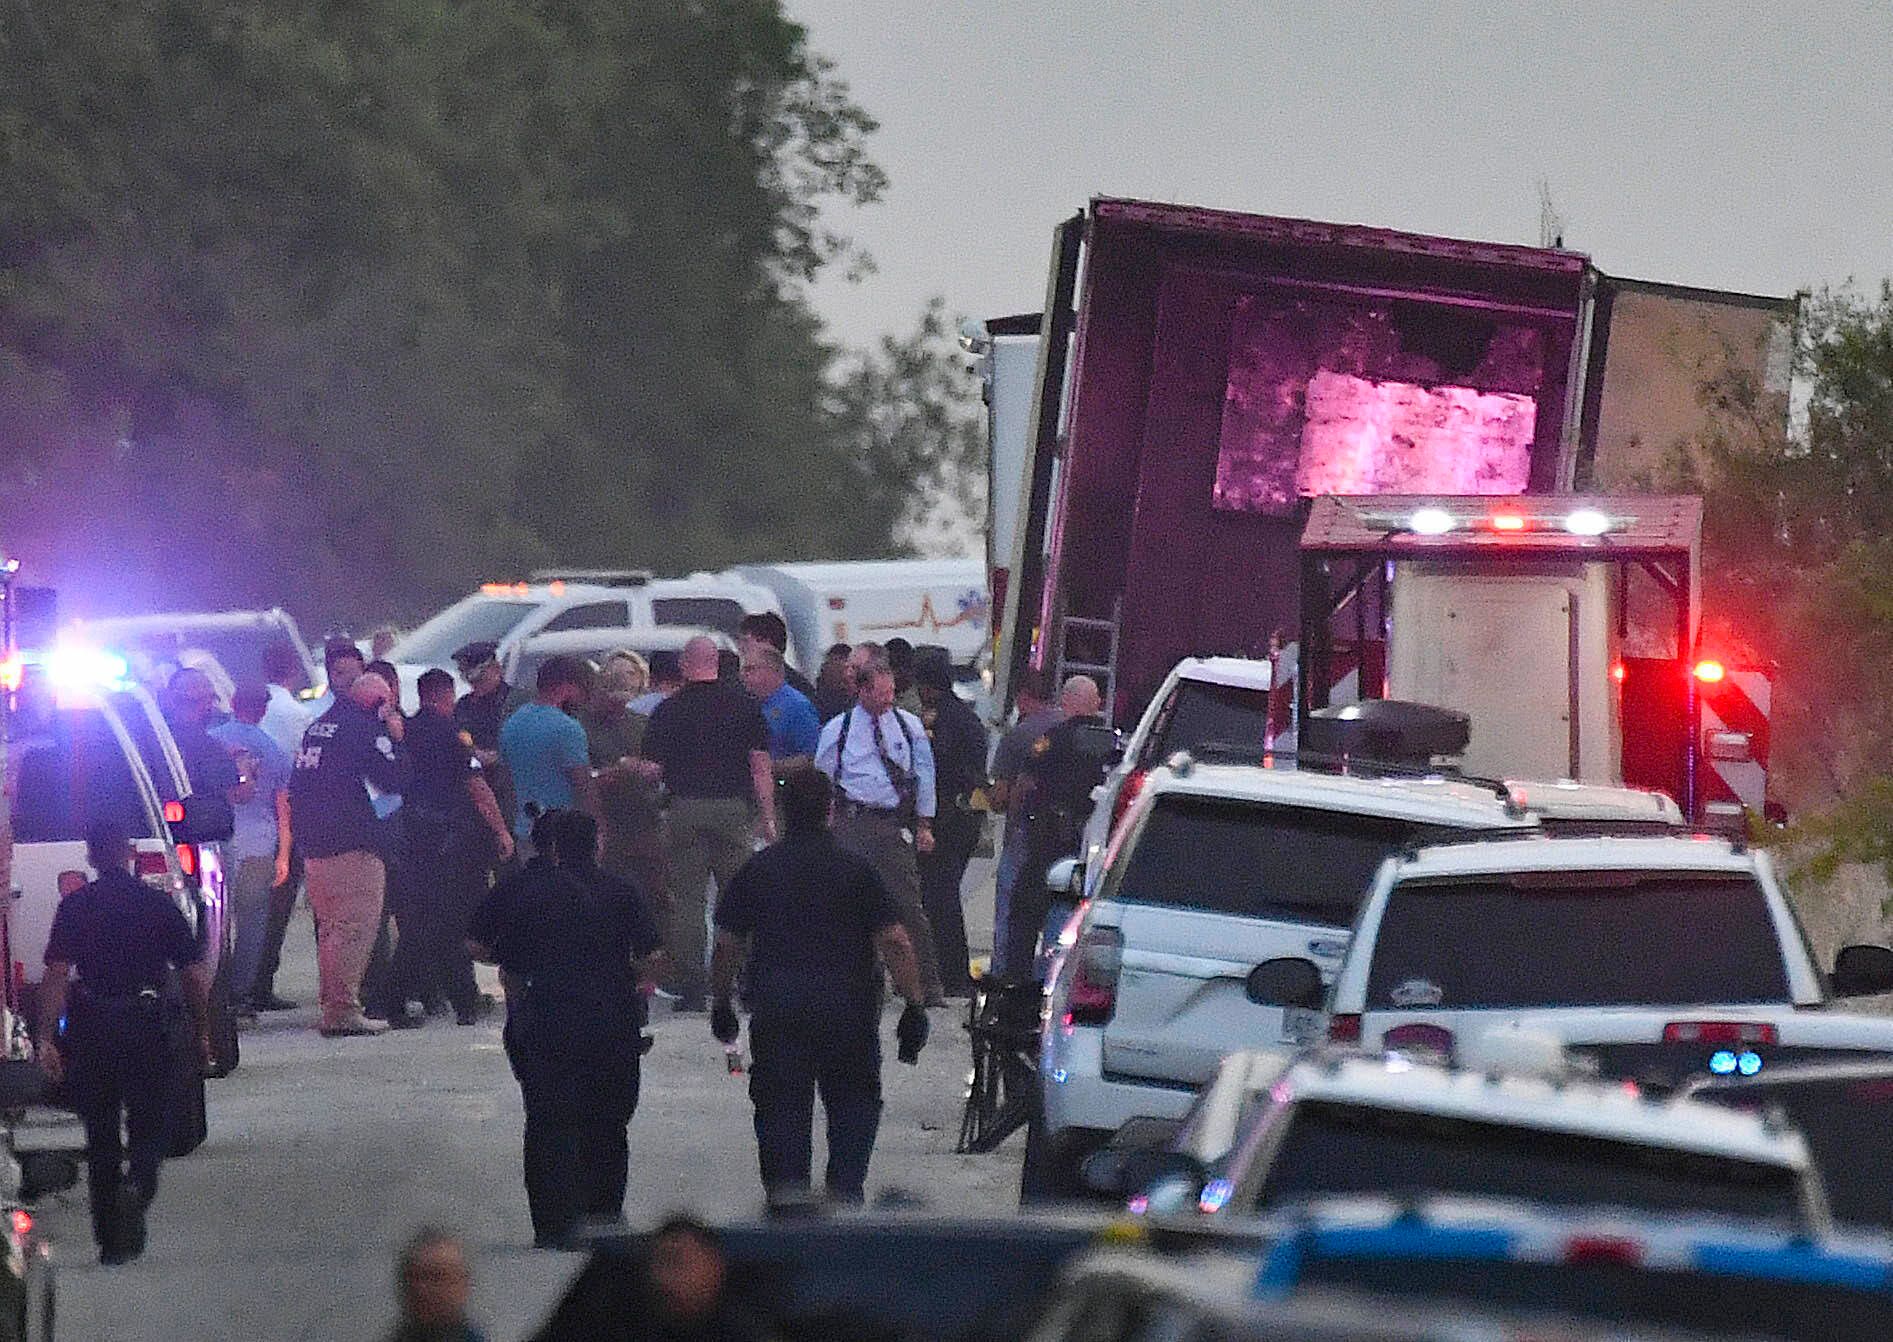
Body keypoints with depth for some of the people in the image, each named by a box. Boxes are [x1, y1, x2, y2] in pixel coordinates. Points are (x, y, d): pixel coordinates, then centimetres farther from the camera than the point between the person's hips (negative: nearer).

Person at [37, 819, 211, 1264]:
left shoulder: (74, 907, -1)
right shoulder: (159, 904, 2)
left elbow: (56, 976, -9)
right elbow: (196, 977, 3)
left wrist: (47, 1038, -9)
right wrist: (202, 1034, 13)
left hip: (92, 1028, 0)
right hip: (147, 1024, 0)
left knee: (101, 1135, 12)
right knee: (149, 1127, 10)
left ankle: (110, 1241, 15)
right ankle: (138, 1185, -21)